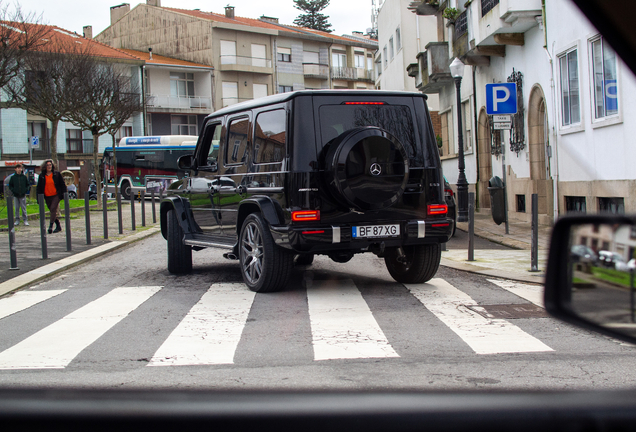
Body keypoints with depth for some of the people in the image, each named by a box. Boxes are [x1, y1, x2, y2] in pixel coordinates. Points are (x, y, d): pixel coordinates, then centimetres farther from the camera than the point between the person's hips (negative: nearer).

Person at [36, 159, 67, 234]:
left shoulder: (57, 174, 2)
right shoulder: (42, 176, 6)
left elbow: (62, 185, 6)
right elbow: (39, 188, 8)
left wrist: (64, 194, -1)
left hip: (56, 195, -3)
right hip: (47, 196, 3)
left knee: (53, 209, -19)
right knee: (53, 211, 9)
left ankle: (51, 226, -24)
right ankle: (58, 226, 21)